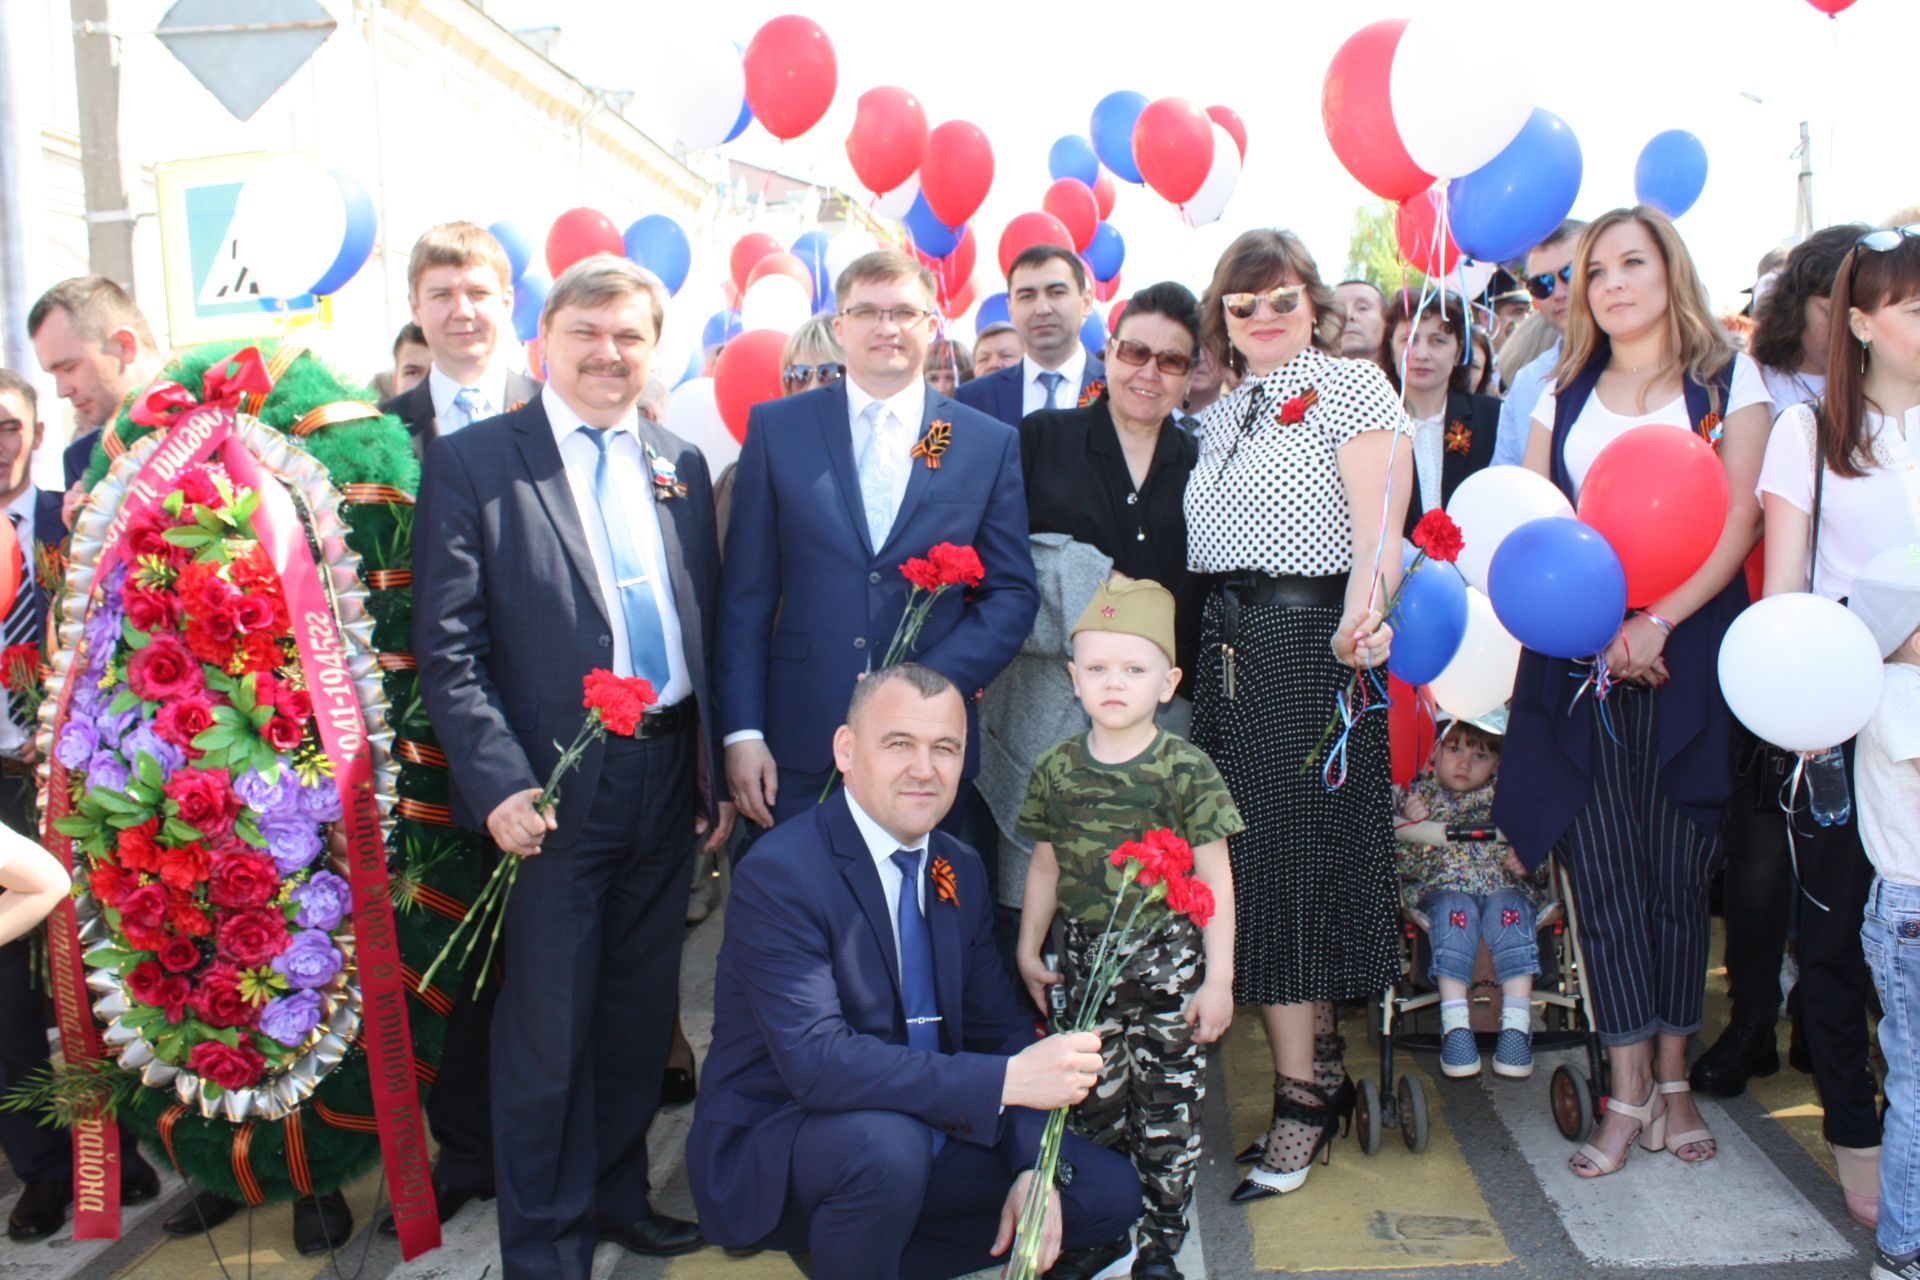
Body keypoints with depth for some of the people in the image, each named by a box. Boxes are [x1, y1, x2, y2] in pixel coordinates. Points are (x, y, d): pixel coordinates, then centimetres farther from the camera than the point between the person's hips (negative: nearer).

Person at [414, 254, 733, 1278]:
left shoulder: (681, 467, 11)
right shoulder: (471, 461, -3)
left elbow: (709, 627, 12)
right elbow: (445, 645, -9)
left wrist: (720, 769, 8)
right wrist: (499, 783, -17)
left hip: (668, 777, 5)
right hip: (552, 788, -4)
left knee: (640, 1008, 17)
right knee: (547, 1026, 5)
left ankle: (617, 1193, 37)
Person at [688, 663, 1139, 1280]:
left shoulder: (960, 871, 3)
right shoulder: (779, 872, -21)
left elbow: (1001, 1027, 5)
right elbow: (815, 1059, -31)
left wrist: (1034, 1169, -12)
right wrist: (1008, 1081, -35)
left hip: (924, 1135, 7)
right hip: (767, 1154, -7)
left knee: (1110, 1193, -2)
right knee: (884, 1142, -37)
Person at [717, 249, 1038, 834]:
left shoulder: (992, 444, 4)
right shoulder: (776, 428, 4)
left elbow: (1013, 593, 3)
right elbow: (746, 593, 2)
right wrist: (741, 730, -4)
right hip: (799, 749, 0)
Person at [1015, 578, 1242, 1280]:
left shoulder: (1185, 770, -9)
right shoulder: (1056, 769, 1)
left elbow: (1214, 879, -7)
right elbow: (1044, 865, 12)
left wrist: (1217, 979, -8)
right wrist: (1028, 951, 14)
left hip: (1168, 964, -3)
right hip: (1085, 960, 3)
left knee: (1167, 1110, 5)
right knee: (1095, 1103, 9)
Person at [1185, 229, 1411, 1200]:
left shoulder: (1353, 386, -1)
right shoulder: (1218, 416, 19)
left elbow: (1381, 519, -15)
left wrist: (1363, 615, -33)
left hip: (1314, 640, -6)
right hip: (1229, 647, 7)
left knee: (1301, 850, -3)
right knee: (1252, 856, 6)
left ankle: (1305, 1089, 9)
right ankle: (1316, 1067, 18)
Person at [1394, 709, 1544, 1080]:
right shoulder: (1420, 795, 14)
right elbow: (1404, 867, 7)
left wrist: (1525, 864, -8)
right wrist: (1415, 827, -10)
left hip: (1505, 886, 1)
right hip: (1444, 886, -1)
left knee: (1509, 911, -33)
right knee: (1455, 911, -35)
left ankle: (1517, 1023, -35)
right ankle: (1454, 1025, -39)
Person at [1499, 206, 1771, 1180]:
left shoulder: (1725, 379, 7)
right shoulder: (1565, 394, 14)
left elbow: (1740, 518, -3)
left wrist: (1658, 623, -15)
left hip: (1686, 652, -1)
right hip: (1578, 655, 2)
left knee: (1678, 869, 4)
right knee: (1602, 869, -2)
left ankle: (1672, 1077, 17)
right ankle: (1628, 1089, 4)